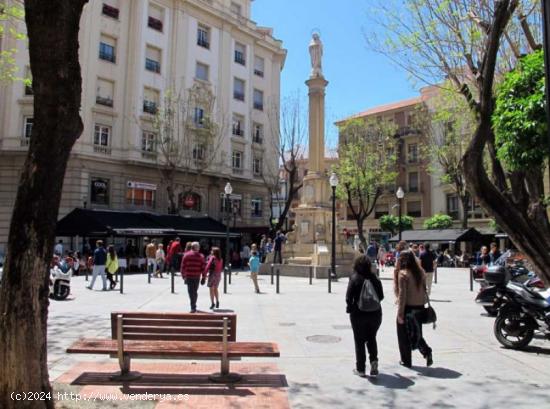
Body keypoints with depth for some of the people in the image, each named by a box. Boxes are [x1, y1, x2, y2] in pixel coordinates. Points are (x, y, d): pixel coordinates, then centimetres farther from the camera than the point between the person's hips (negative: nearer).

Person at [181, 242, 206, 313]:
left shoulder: (186, 255, 0)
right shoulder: (201, 256, 2)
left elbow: (183, 266, -1)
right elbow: (203, 268, -2)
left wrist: (183, 275, 10)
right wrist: (204, 278, 4)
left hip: (189, 276, -2)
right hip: (197, 277, 2)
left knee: (191, 291, 1)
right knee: (195, 291, 16)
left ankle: (193, 307, -7)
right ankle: (194, 306, 27)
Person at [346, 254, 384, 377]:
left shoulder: (354, 278, -11)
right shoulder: (375, 278, -2)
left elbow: (349, 297, -12)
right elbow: (381, 296, 3)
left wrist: (350, 308, 6)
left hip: (359, 314, -3)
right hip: (375, 313, 3)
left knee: (359, 341, 10)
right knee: (371, 338, 22)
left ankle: (360, 368, 16)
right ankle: (374, 359, 3)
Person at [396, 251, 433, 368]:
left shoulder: (403, 274, -16)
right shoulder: (421, 272, 2)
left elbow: (402, 294, -17)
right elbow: (424, 290, 8)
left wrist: (400, 313, -13)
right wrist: (422, 304, 17)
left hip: (408, 307, -6)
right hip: (420, 307, 6)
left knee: (404, 336, 10)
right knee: (416, 333, 22)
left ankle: (406, 361, 19)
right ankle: (427, 351, 2)